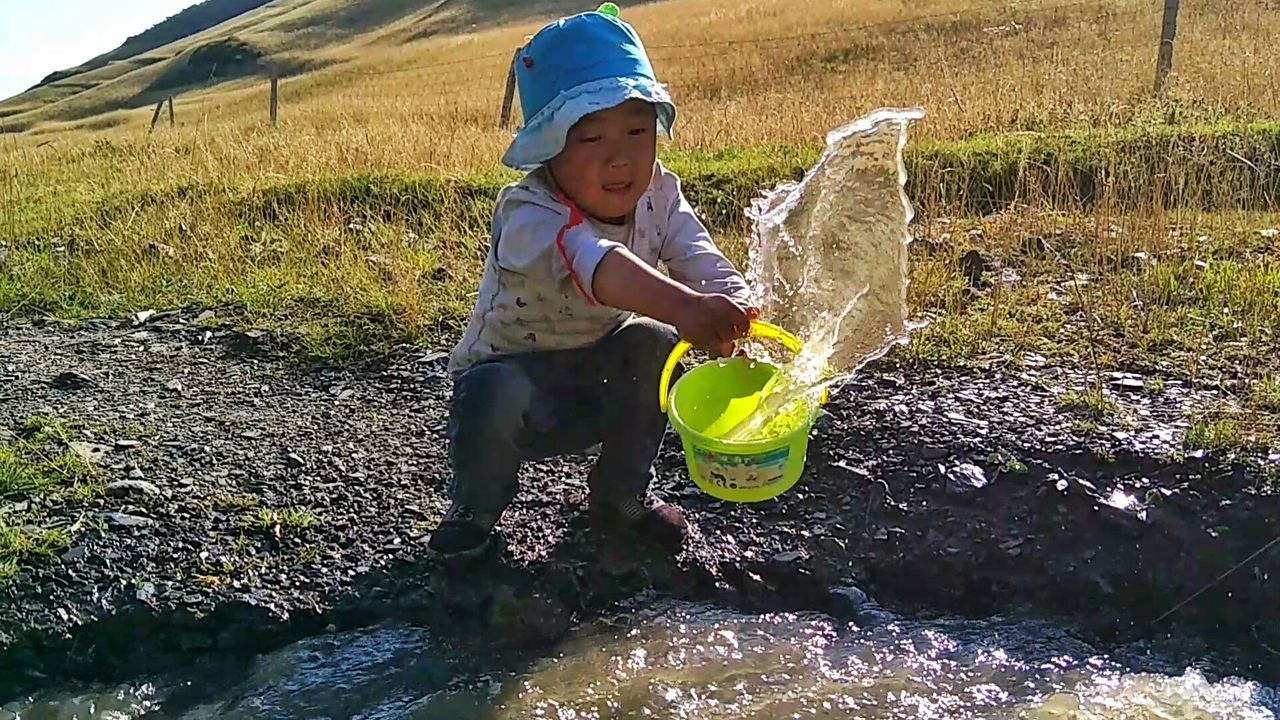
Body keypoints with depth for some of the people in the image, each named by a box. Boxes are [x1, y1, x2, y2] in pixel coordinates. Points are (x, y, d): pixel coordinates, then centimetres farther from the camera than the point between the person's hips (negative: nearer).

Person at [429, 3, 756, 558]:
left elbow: (704, 262, -24)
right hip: (514, 373, -4)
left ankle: (622, 496, 0)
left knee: (652, 342, -24)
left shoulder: (658, 196, -11)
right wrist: (683, 307, -69)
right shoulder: (528, 214, -31)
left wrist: (736, 313, -47)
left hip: (601, 388, 5)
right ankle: (476, 504, 0)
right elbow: (596, 262, -53)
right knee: (494, 394, -36)